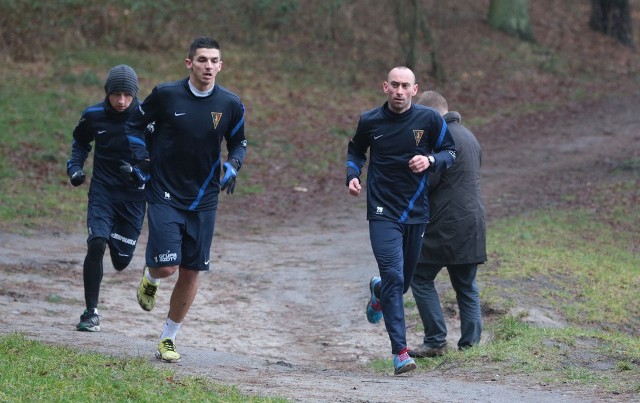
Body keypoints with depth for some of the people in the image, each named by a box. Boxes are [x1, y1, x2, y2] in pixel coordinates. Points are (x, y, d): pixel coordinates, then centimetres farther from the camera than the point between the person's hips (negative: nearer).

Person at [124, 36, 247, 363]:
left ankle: (168, 339, 20)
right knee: (167, 266, -14)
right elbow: (135, 124, 7)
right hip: (165, 197, -3)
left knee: (191, 272, 4)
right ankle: (150, 278, 25)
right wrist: (139, 158, -7)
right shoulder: (166, 95, -9)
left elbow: (238, 142, 13)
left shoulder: (230, 104, -2)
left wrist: (232, 166, -7)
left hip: (203, 201, 3)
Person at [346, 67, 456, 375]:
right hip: (383, 213, -2)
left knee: (406, 279, 14)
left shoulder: (429, 119, -3)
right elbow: (356, 151, 18)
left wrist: (430, 160, -13)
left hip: (417, 212, 2)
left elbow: (450, 151, 8)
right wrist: (353, 175, -1)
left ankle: (378, 291, 53)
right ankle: (400, 351, -14)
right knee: (394, 277, -15)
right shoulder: (369, 121, -1)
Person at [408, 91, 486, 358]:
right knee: (466, 286, 12)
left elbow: (427, 181, -18)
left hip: (445, 226, -9)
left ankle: (436, 342, -2)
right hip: (472, 224, 9)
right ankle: (471, 344, 10)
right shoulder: (469, 136, 18)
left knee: (421, 278, 2)